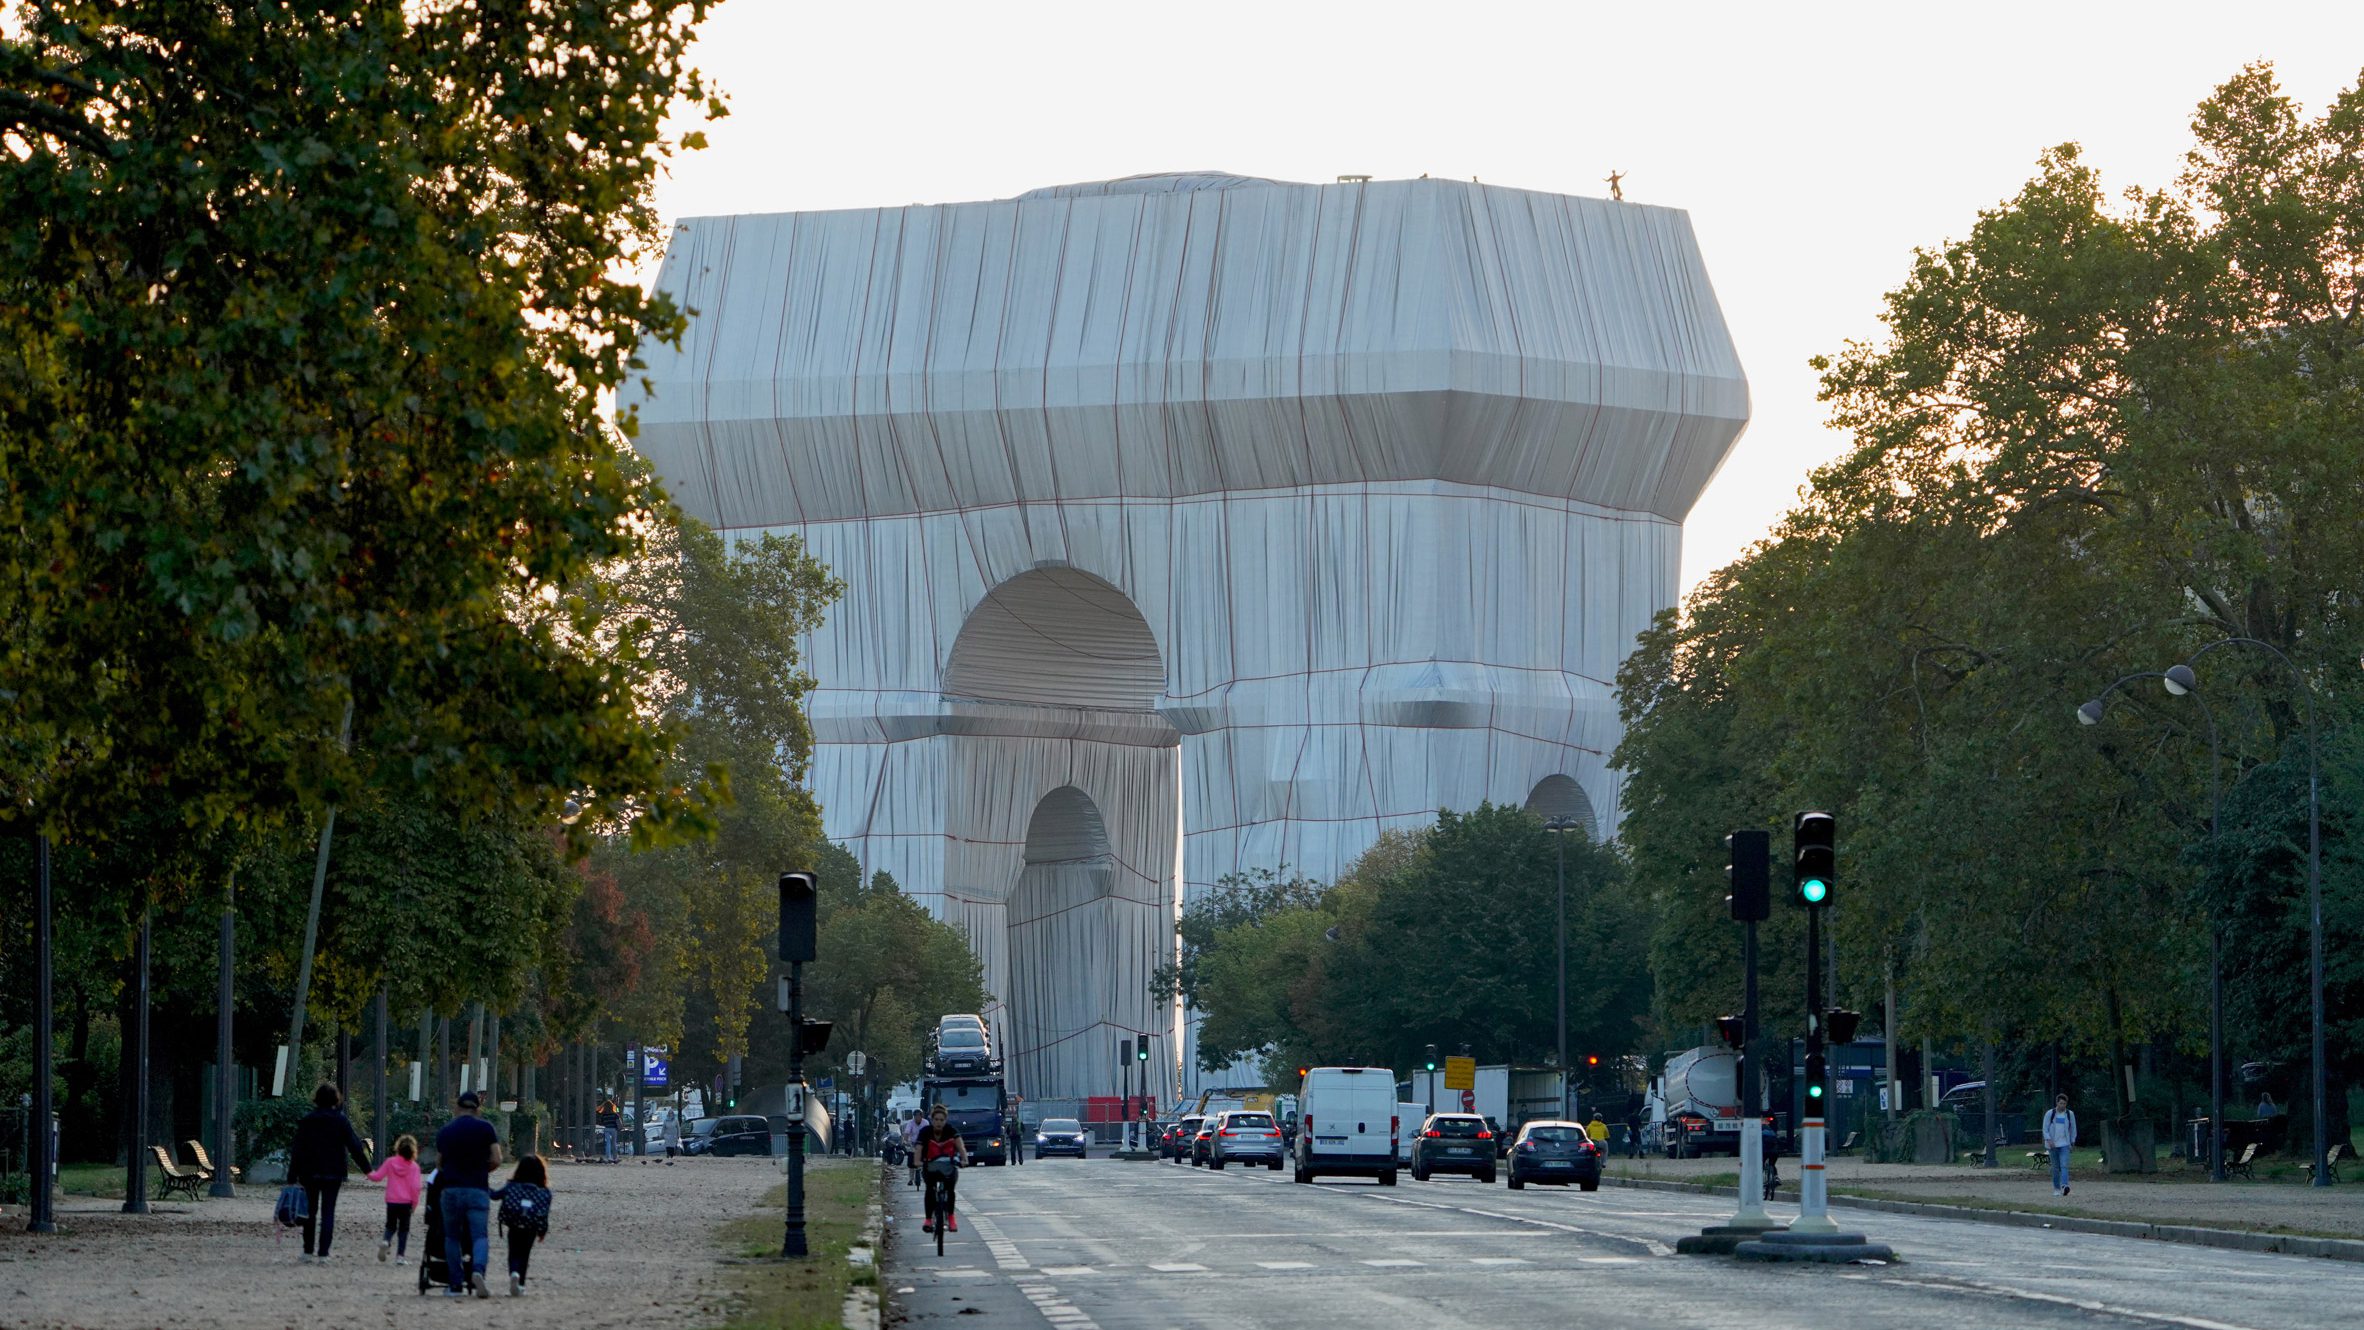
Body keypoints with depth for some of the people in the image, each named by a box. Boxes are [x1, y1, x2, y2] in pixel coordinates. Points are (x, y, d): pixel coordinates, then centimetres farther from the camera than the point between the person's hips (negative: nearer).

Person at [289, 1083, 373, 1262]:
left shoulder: (307, 1120, -1)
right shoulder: (341, 1120, -3)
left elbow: (297, 1149, -2)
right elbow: (355, 1147, -4)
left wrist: (293, 1175, 0)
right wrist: (367, 1169, 3)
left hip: (309, 1173, 1)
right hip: (333, 1173, -1)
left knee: (310, 1212, 12)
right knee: (328, 1213, 2)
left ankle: (308, 1251, 11)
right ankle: (323, 1253, -4)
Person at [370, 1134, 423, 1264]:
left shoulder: (390, 1162, -3)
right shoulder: (414, 1166, -7)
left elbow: (377, 1176, 0)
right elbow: (415, 1186, -11)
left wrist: (370, 1174, 23)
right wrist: (415, 1202, 1)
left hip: (391, 1201, 2)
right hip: (406, 1202, -2)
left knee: (391, 1226, 19)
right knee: (403, 1229, 8)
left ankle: (386, 1241, -12)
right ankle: (400, 1256, 3)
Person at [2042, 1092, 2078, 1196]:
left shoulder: (2070, 1114, 5)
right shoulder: (2050, 1114, 1)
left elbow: (2073, 1129, 15)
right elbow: (2045, 1129, 0)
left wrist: (2072, 1141, 11)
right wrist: (2049, 1140, -13)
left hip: (2065, 1144, 0)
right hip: (2053, 1144, 0)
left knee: (2064, 1165, -17)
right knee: (2055, 1167, 5)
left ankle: (2064, 1186, -32)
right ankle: (2056, 1189, 14)